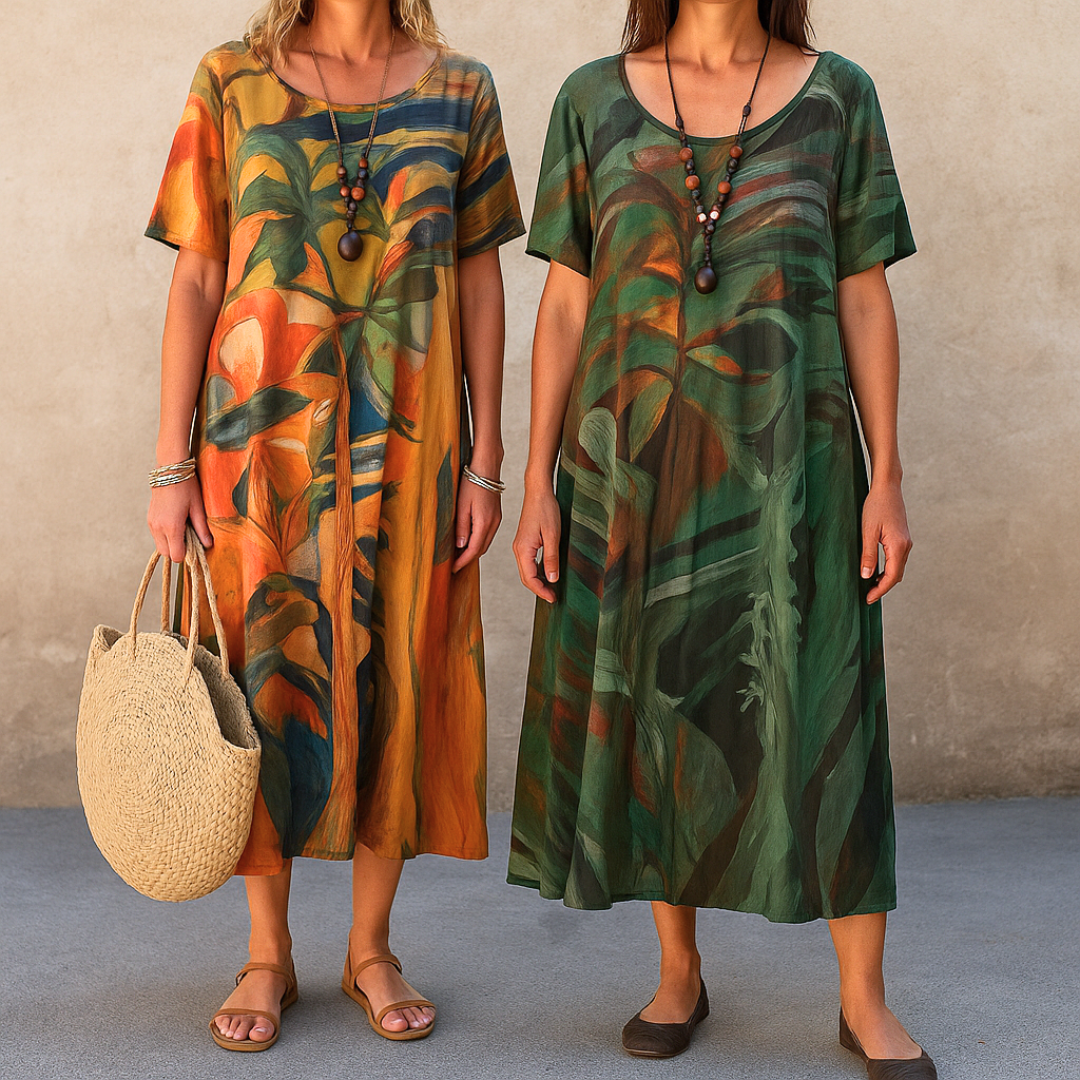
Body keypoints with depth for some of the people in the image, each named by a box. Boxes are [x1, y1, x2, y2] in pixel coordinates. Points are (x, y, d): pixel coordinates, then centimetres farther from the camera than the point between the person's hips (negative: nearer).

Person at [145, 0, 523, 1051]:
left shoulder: (458, 92, 5)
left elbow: (478, 281, 5)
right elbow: (195, 279, 1)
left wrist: (484, 460, 0)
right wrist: (173, 464, -3)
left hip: (406, 446, 1)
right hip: (262, 440, -1)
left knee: (393, 685, 7)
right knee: (263, 681, 6)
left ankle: (372, 948, 23)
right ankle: (268, 954, 22)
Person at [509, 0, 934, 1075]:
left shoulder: (837, 96, 4)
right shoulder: (594, 100, 4)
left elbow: (865, 302, 3)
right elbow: (565, 306, 4)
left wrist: (887, 482, -2)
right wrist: (537, 486, -1)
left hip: (785, 459, 0)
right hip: (637, 464, 1)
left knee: (818, 716, 1)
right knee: (656, 709, 7)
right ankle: (680, 974, 24)